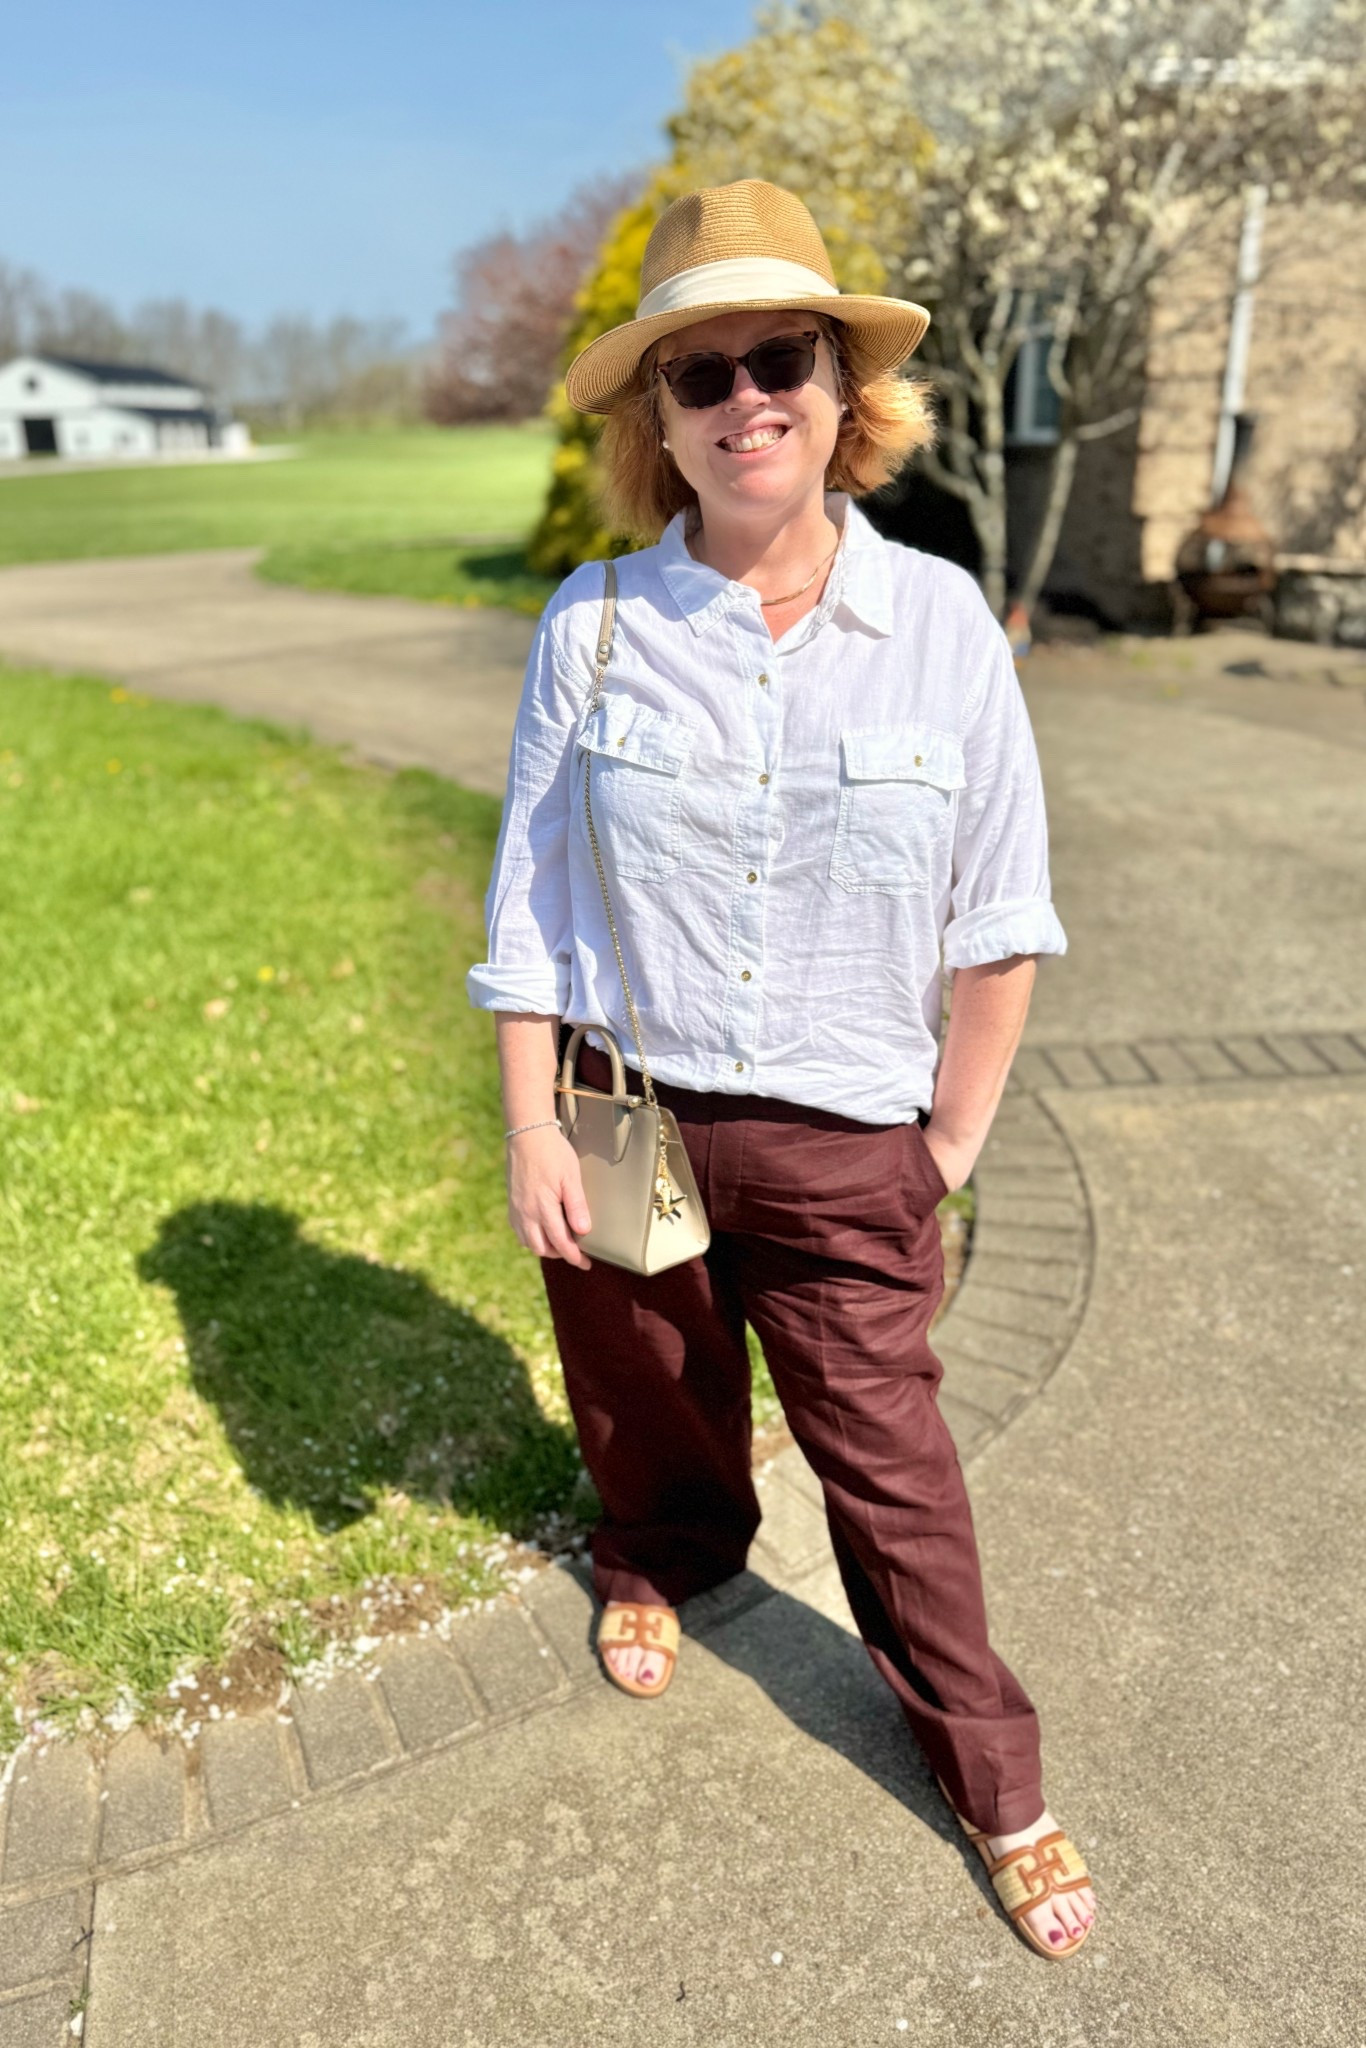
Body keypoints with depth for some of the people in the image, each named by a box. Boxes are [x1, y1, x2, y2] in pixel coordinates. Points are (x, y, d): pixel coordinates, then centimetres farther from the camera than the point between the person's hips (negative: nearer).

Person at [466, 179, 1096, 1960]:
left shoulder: (940, 618, -9)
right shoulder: (593, 624, -7)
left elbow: (999, 914, -3)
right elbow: (531, 895, -2)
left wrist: (958, 1138, 0)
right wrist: (529, 1129, -3)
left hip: (843, 1141, -1)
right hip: (626, 1111, 2)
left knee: (890, 1457, 12)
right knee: (644, 1400, 23)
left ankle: (991, 1776, 37)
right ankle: (660, 1565, 58)